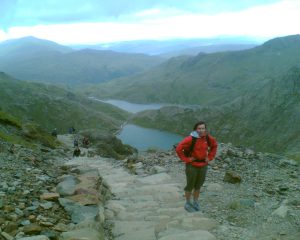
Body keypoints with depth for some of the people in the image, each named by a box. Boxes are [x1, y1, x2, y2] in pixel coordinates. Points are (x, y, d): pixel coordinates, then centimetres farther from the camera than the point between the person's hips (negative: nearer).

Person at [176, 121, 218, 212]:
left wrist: (210, 157, 7)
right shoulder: (191, 139, -21)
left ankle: (195, 202, 34)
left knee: (199, 185, 16)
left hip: (203, 165, 5)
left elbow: (214, 146, 15)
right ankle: (188, 203, 24)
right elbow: (179, 149, -21)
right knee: (190, 185, 7)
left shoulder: (208, 138, -5)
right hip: (192, 166, -5)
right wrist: (186, 159, -17)